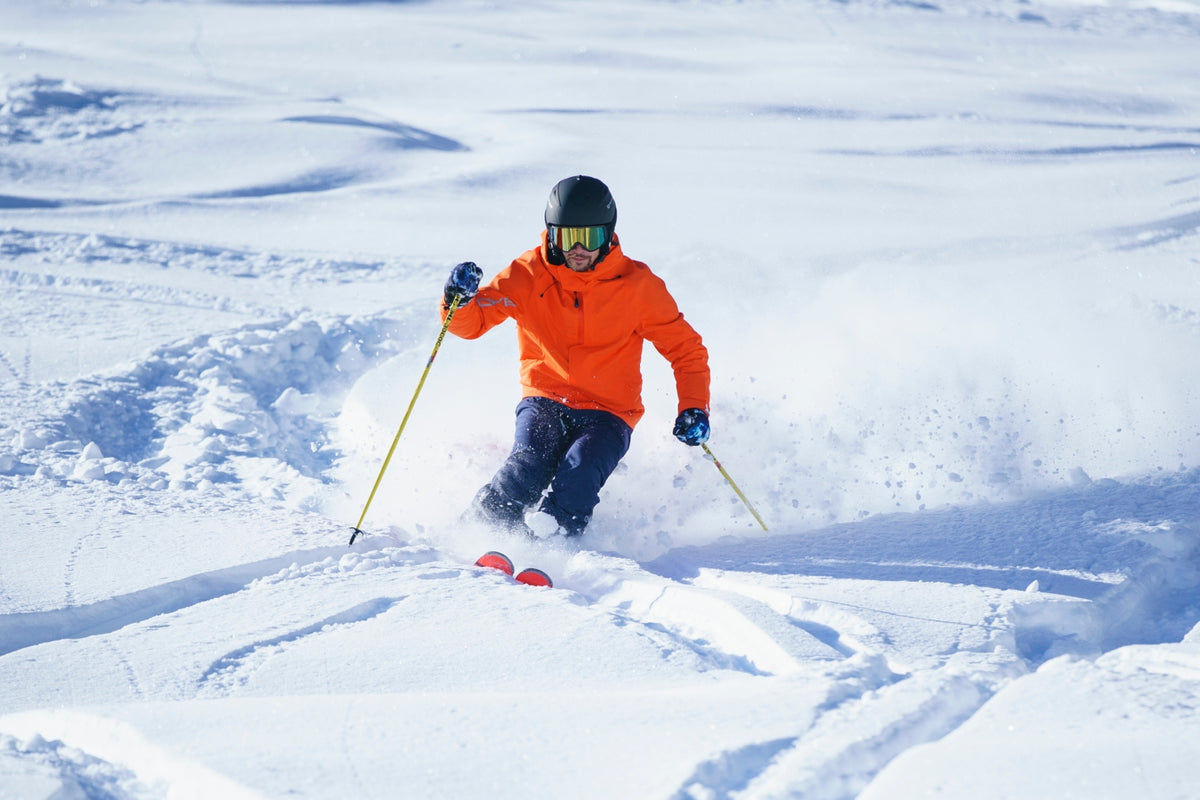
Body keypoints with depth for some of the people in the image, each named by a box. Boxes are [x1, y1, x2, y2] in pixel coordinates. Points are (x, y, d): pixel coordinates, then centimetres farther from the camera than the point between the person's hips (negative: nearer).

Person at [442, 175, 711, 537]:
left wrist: (693, 409, -10)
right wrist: (460, 300, -26)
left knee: (578, 477, -31)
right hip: (544, 401, 1)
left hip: (608, 413, -1)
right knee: (528, 469, -29)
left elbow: (685, 347, 4)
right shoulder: (528, 275, -3)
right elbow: (471, 323, -2)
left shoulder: (637, 285, -5)